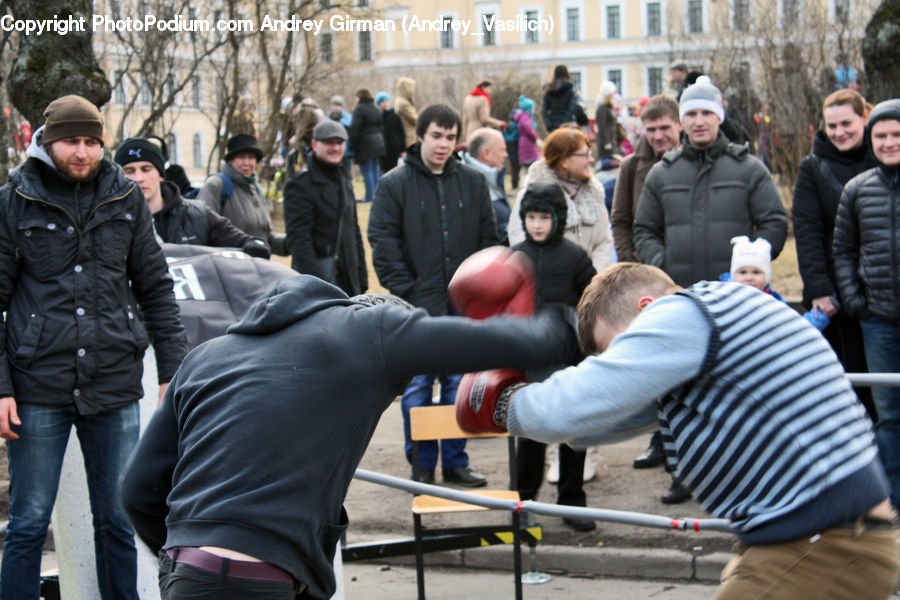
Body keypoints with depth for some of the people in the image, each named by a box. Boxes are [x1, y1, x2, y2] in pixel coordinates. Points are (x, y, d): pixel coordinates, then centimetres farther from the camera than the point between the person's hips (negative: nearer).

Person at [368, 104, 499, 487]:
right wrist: (405, 291, -12)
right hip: (419, 306, -3)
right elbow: (383, 243, -5)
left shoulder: (473, 182, 8)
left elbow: (489, 239, 12)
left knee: (459, 385, 9)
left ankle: (455, 461, 19)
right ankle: (421, 465, 11)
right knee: (417, 387, 2)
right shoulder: (394, 184, -1)